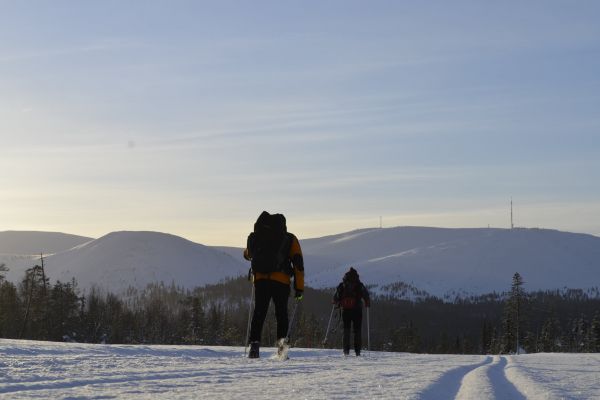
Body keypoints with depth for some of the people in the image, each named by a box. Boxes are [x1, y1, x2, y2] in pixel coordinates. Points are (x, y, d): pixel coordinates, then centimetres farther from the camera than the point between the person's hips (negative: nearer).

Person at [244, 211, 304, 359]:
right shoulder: (290, 239, 11)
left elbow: (247, 254, 29)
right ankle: (281, 339, -7)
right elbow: (298, 264, 4)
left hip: (260, 279, 1)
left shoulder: (256, 236, 15)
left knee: (259, 312, 6)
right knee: (281, 313, 11)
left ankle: (254, 343, -8)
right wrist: (299, 288, 5)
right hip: (281, 280, -1)